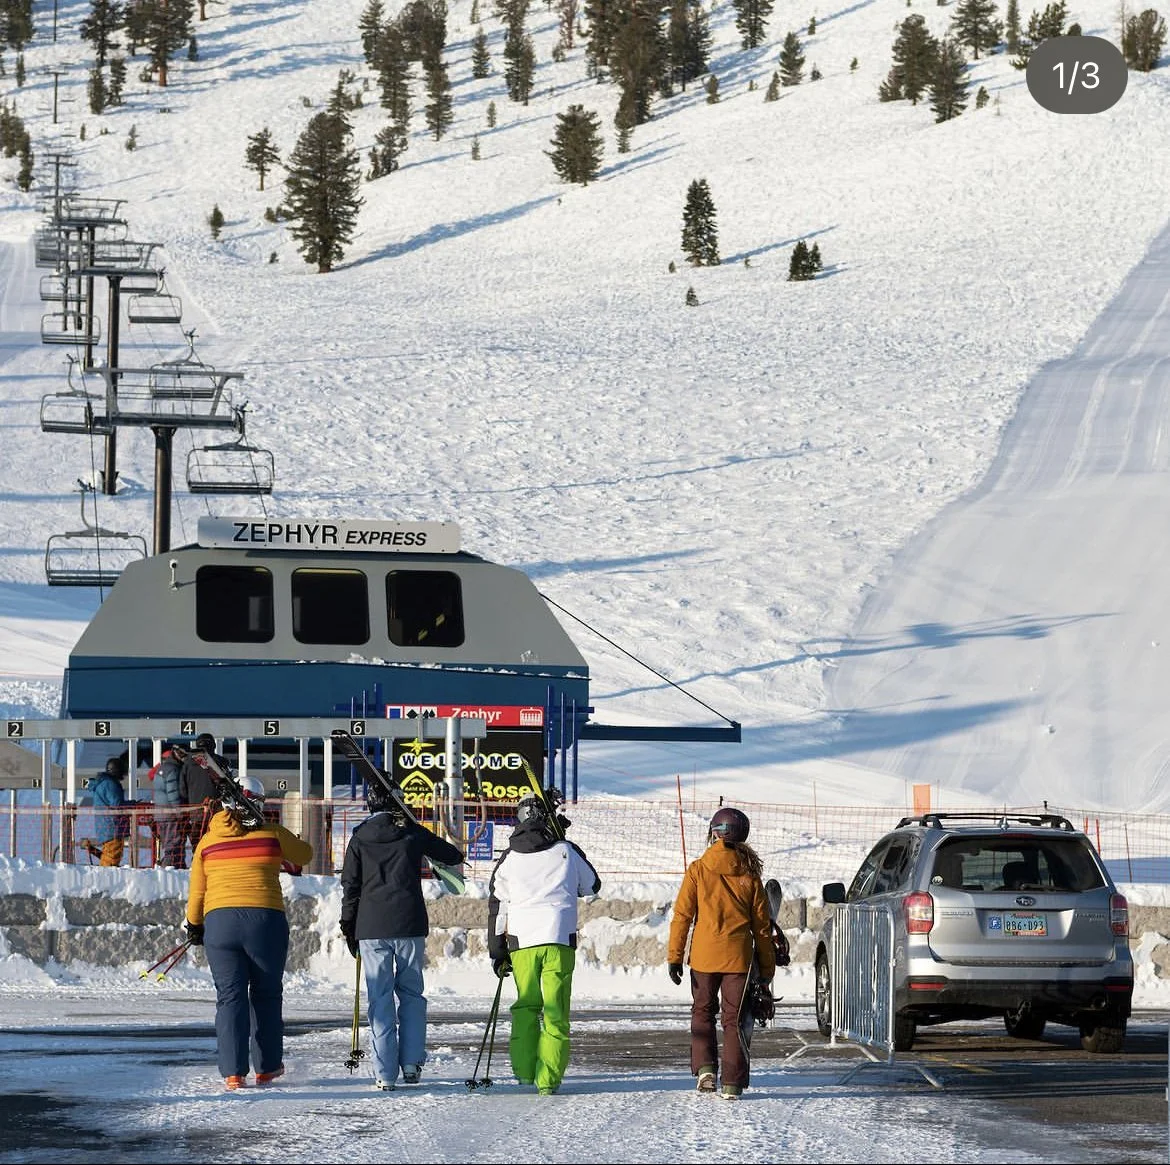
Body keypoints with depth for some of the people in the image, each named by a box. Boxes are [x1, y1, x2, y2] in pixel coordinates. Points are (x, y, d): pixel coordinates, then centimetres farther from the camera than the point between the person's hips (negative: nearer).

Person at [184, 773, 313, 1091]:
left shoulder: (208, 841, 8)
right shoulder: (272, 834, 1)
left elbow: (196, 892, 12)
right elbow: (305, 854, 19)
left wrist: (194, 926, 26)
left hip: (219, 922, 2)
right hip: (265, 920, -2)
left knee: (230, 997, 4)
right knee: (266, 994, 13)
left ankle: (233, 1072, -3)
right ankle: (267, 1067, 20)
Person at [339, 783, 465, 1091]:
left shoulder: (360, 838, 3)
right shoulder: (413, 833, 3)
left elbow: (350, 886, 3)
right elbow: (453, 856, 14)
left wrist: (348, 927, 10)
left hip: (371, 927, 0)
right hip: (410, 926, 0)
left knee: (380, 998, 1)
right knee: (411, 992, 13)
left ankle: (385, 1074, -3)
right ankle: (411, 1064, 8)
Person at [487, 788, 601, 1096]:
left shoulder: (509, 858, 7)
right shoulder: (567, 852, 3)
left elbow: (496, 906, 10)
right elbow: (592, 886, 19)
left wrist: (497, 952, 16)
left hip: (521, 941, 1)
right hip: (559, 940, -1)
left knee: (525, 1006, 17)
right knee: (556, 1011, 1)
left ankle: (524, 1068, 11)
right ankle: (548, 1078, -5)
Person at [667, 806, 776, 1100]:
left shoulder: (698, 870, -3)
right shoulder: (749, 874, 1)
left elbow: (682, 915, -6)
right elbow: (761, 923, 5)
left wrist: (674, 956, -3)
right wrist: (767, 966, 11)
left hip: (704, 954, -1)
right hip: (738, 956, 1)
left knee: (703, 1012, 18)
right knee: (734, 1019, 7)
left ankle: (705, 1068, 1)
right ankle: (733, 1083, 2)